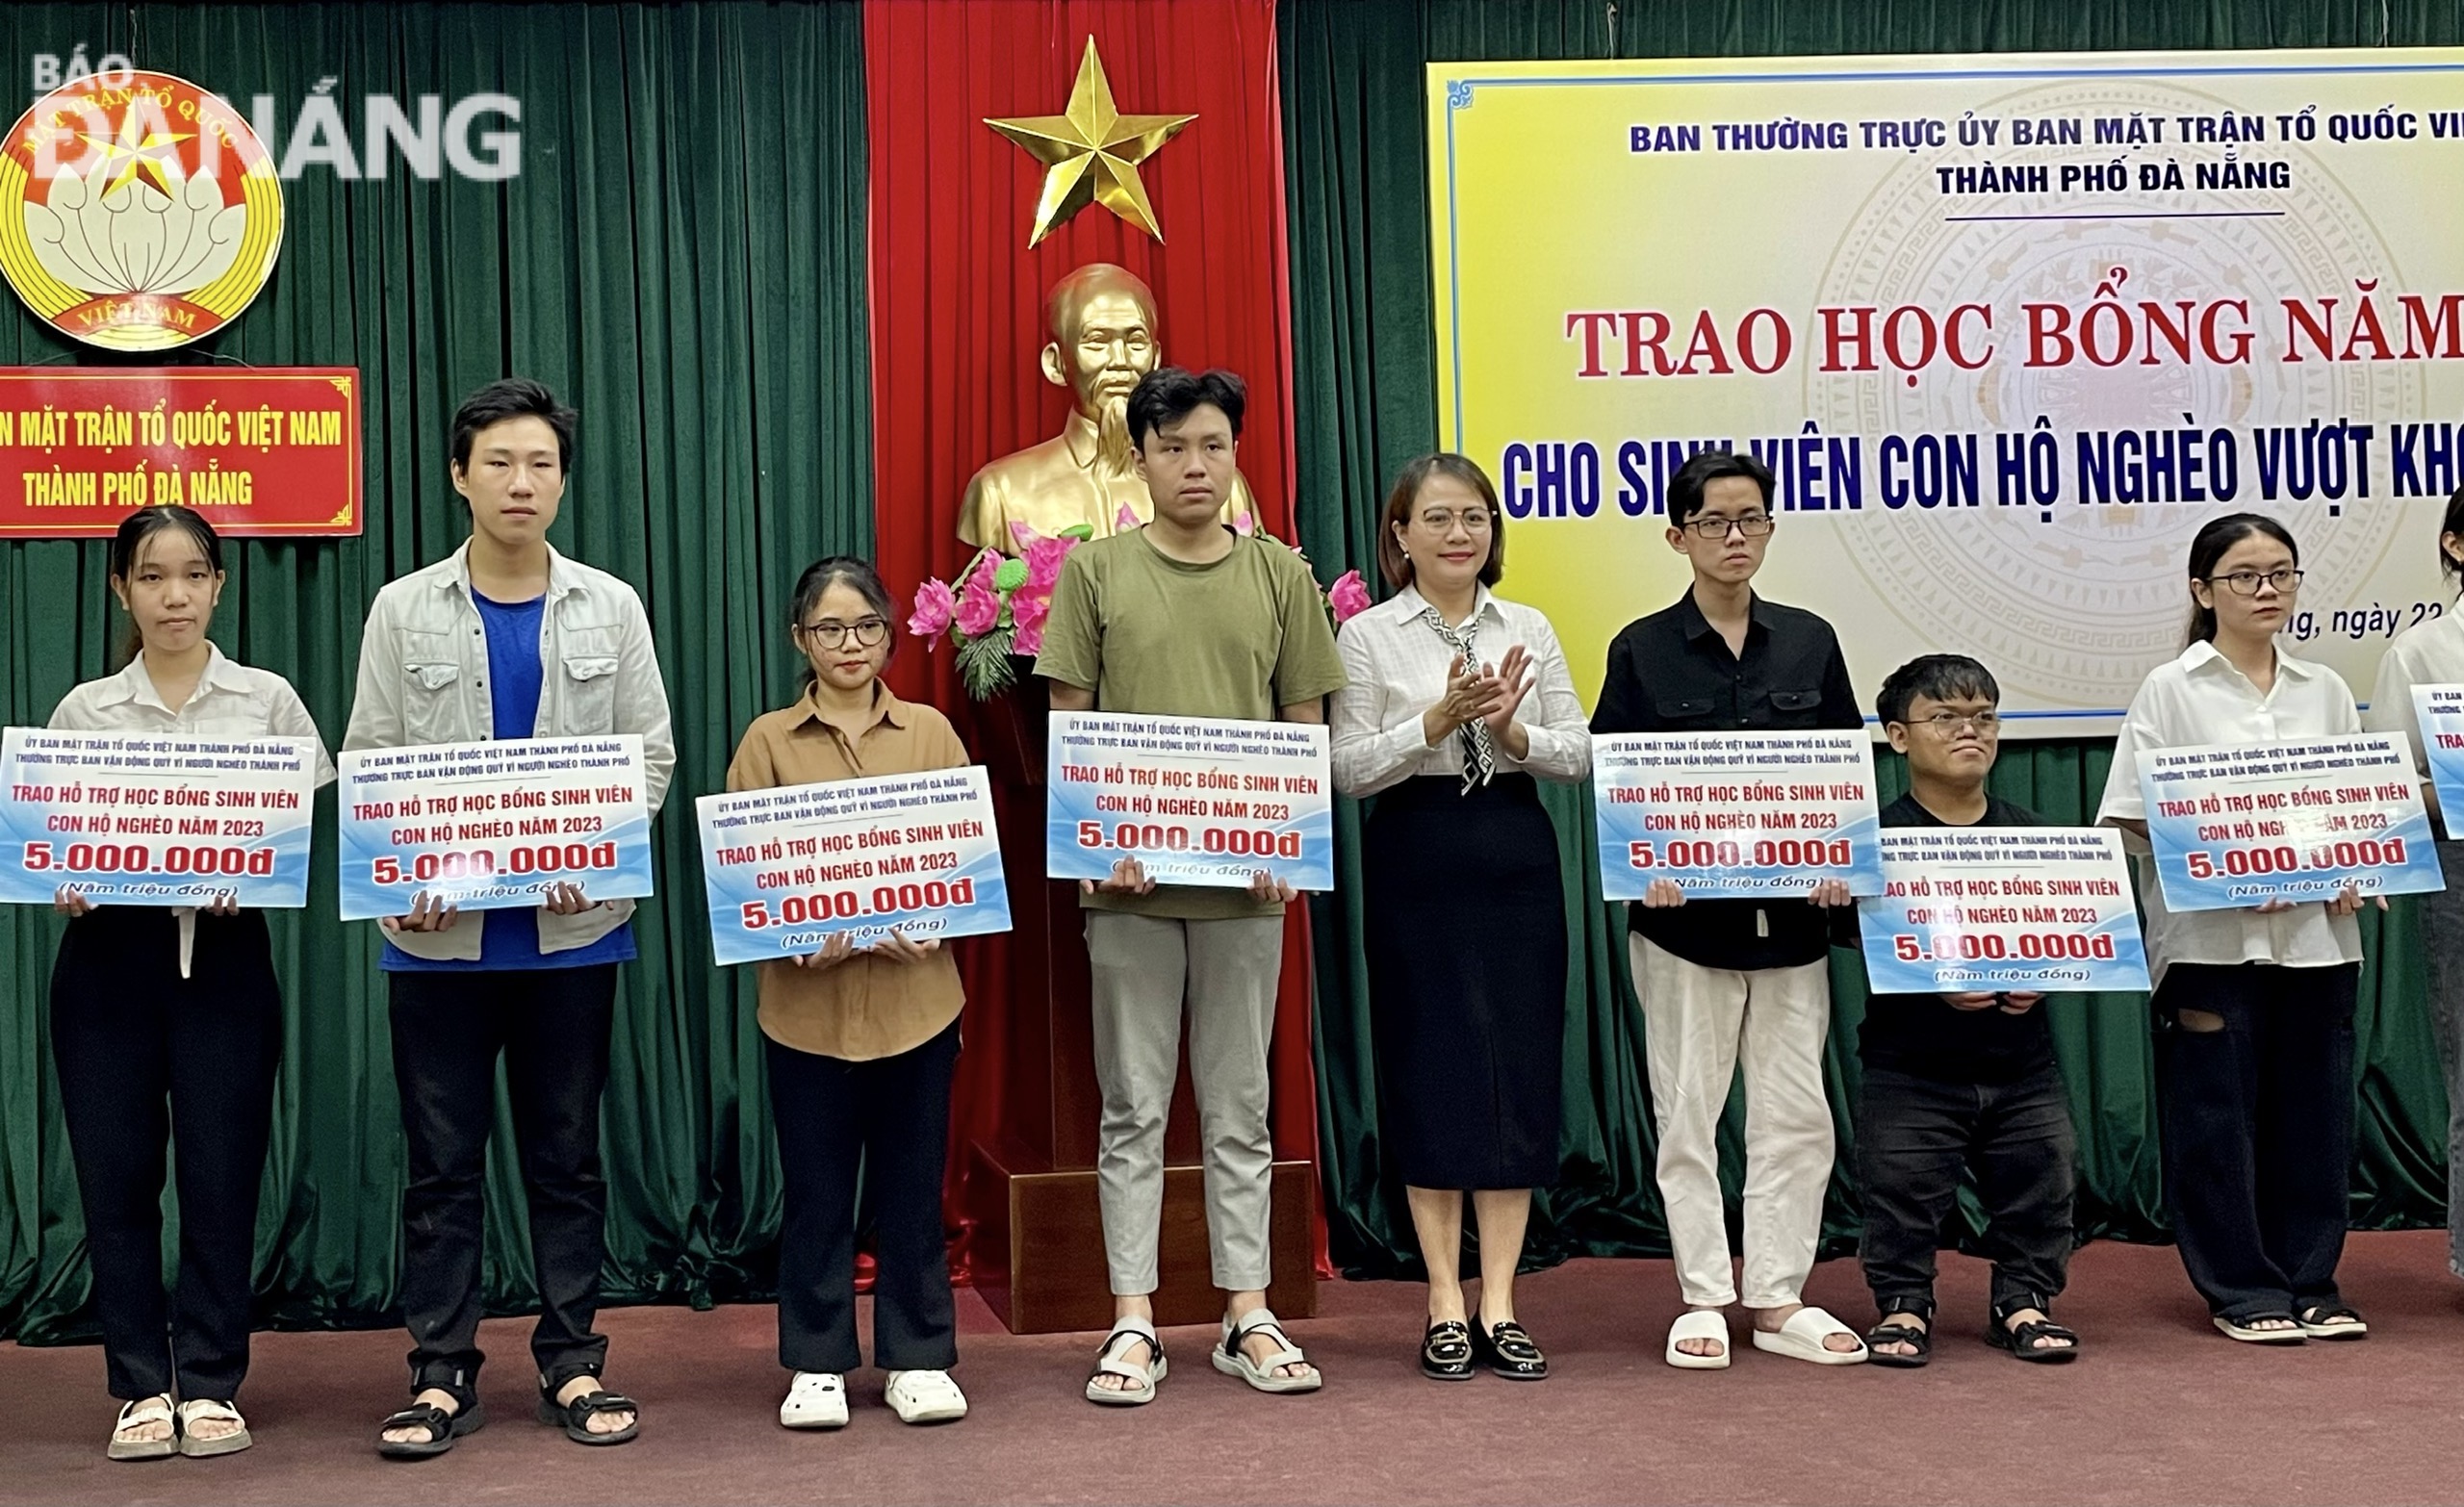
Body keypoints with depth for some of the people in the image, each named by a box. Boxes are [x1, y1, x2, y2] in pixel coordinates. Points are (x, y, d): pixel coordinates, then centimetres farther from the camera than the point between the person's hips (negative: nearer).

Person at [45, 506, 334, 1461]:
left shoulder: (267, 702, 5)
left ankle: (210, 1385, 11)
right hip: (108, 957, 1)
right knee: (116, 1176, 2)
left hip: (224, 953, -1)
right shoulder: (85, 710, 8)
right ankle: (143, 1388, 12)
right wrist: (66, 888, -13)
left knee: (222, 1177, 0)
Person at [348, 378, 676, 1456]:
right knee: (442, 1159, 5)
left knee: (566, 1153, 8)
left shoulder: (610, 609, 5)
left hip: (572, 924, 0)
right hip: (436, 931, 0)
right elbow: (368, 760, 2)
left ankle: (572, 1366, 17)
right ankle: (442, 1375, 14)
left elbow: (650, 754, 4)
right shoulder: (404, 611, 4)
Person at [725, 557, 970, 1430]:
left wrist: (933, 920, -14)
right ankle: (817, 1364, 17)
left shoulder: (930, 732, 6)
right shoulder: (768, 741, 3)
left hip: (916, 994, 1)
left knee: (911, 1182, 8)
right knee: (815, 1186, 6)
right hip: (807, 999, 0)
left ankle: (917, 1358, 18)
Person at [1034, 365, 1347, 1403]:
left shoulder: (1279, 575, 6)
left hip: (1243, 878, 1)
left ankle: (1247, 1318, 17)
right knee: (1133, 1107, 5)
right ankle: (1134, 1326, 12)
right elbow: (1069, 724, 1)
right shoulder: (1096, 571, 1)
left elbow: (1306, 726, 8)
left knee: (1239, 1106, 9)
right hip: (1128, 877, -1)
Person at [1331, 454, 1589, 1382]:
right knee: (1431, 1070, 0)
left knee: (1519, 1069, 3)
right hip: (1416, 861, -3)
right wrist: (1440, 720, -18)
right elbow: (1350, 767, -6)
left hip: (1517, 859, 3)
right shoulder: (1369, 635, 0)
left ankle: (1499, 1303, 10)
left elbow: (1578, 756, 6)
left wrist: (1512, 729, -13)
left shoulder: (1529, 631, 9)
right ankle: (1445, 1305, 10)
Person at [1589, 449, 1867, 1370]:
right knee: (1688, 1113, 3)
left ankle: (1780, 1300, 15)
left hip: (1791, 913, 3)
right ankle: (1703, 1299, 13)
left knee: (1795, 1111, 5)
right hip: (1683, 913, -3)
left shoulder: (1809, 642, 8)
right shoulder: (1643, 650, -1)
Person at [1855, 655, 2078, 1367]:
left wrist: (2040, 979, -12)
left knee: (2040, 1180, 7)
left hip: (2020, 1062, 4)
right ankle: (1903, 1306, 17)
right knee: (1902, 1189, 0)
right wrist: (1937, 983, -25)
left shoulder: (2031, 834, 6)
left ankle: (2023, 1301, 24)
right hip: (1912, 1065, -3)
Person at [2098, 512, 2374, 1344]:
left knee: (2313, 1110, 7)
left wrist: (2350, 874, -7)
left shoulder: (2325, 691, 12)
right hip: (2209, 936, -4)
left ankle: (2310, 1282, 19)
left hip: (2317, 933, 4)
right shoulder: (2170, 691, 0)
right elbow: (2137, 818, -5)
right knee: (2218, 1115, 0)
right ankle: (2243, 1290, 11)